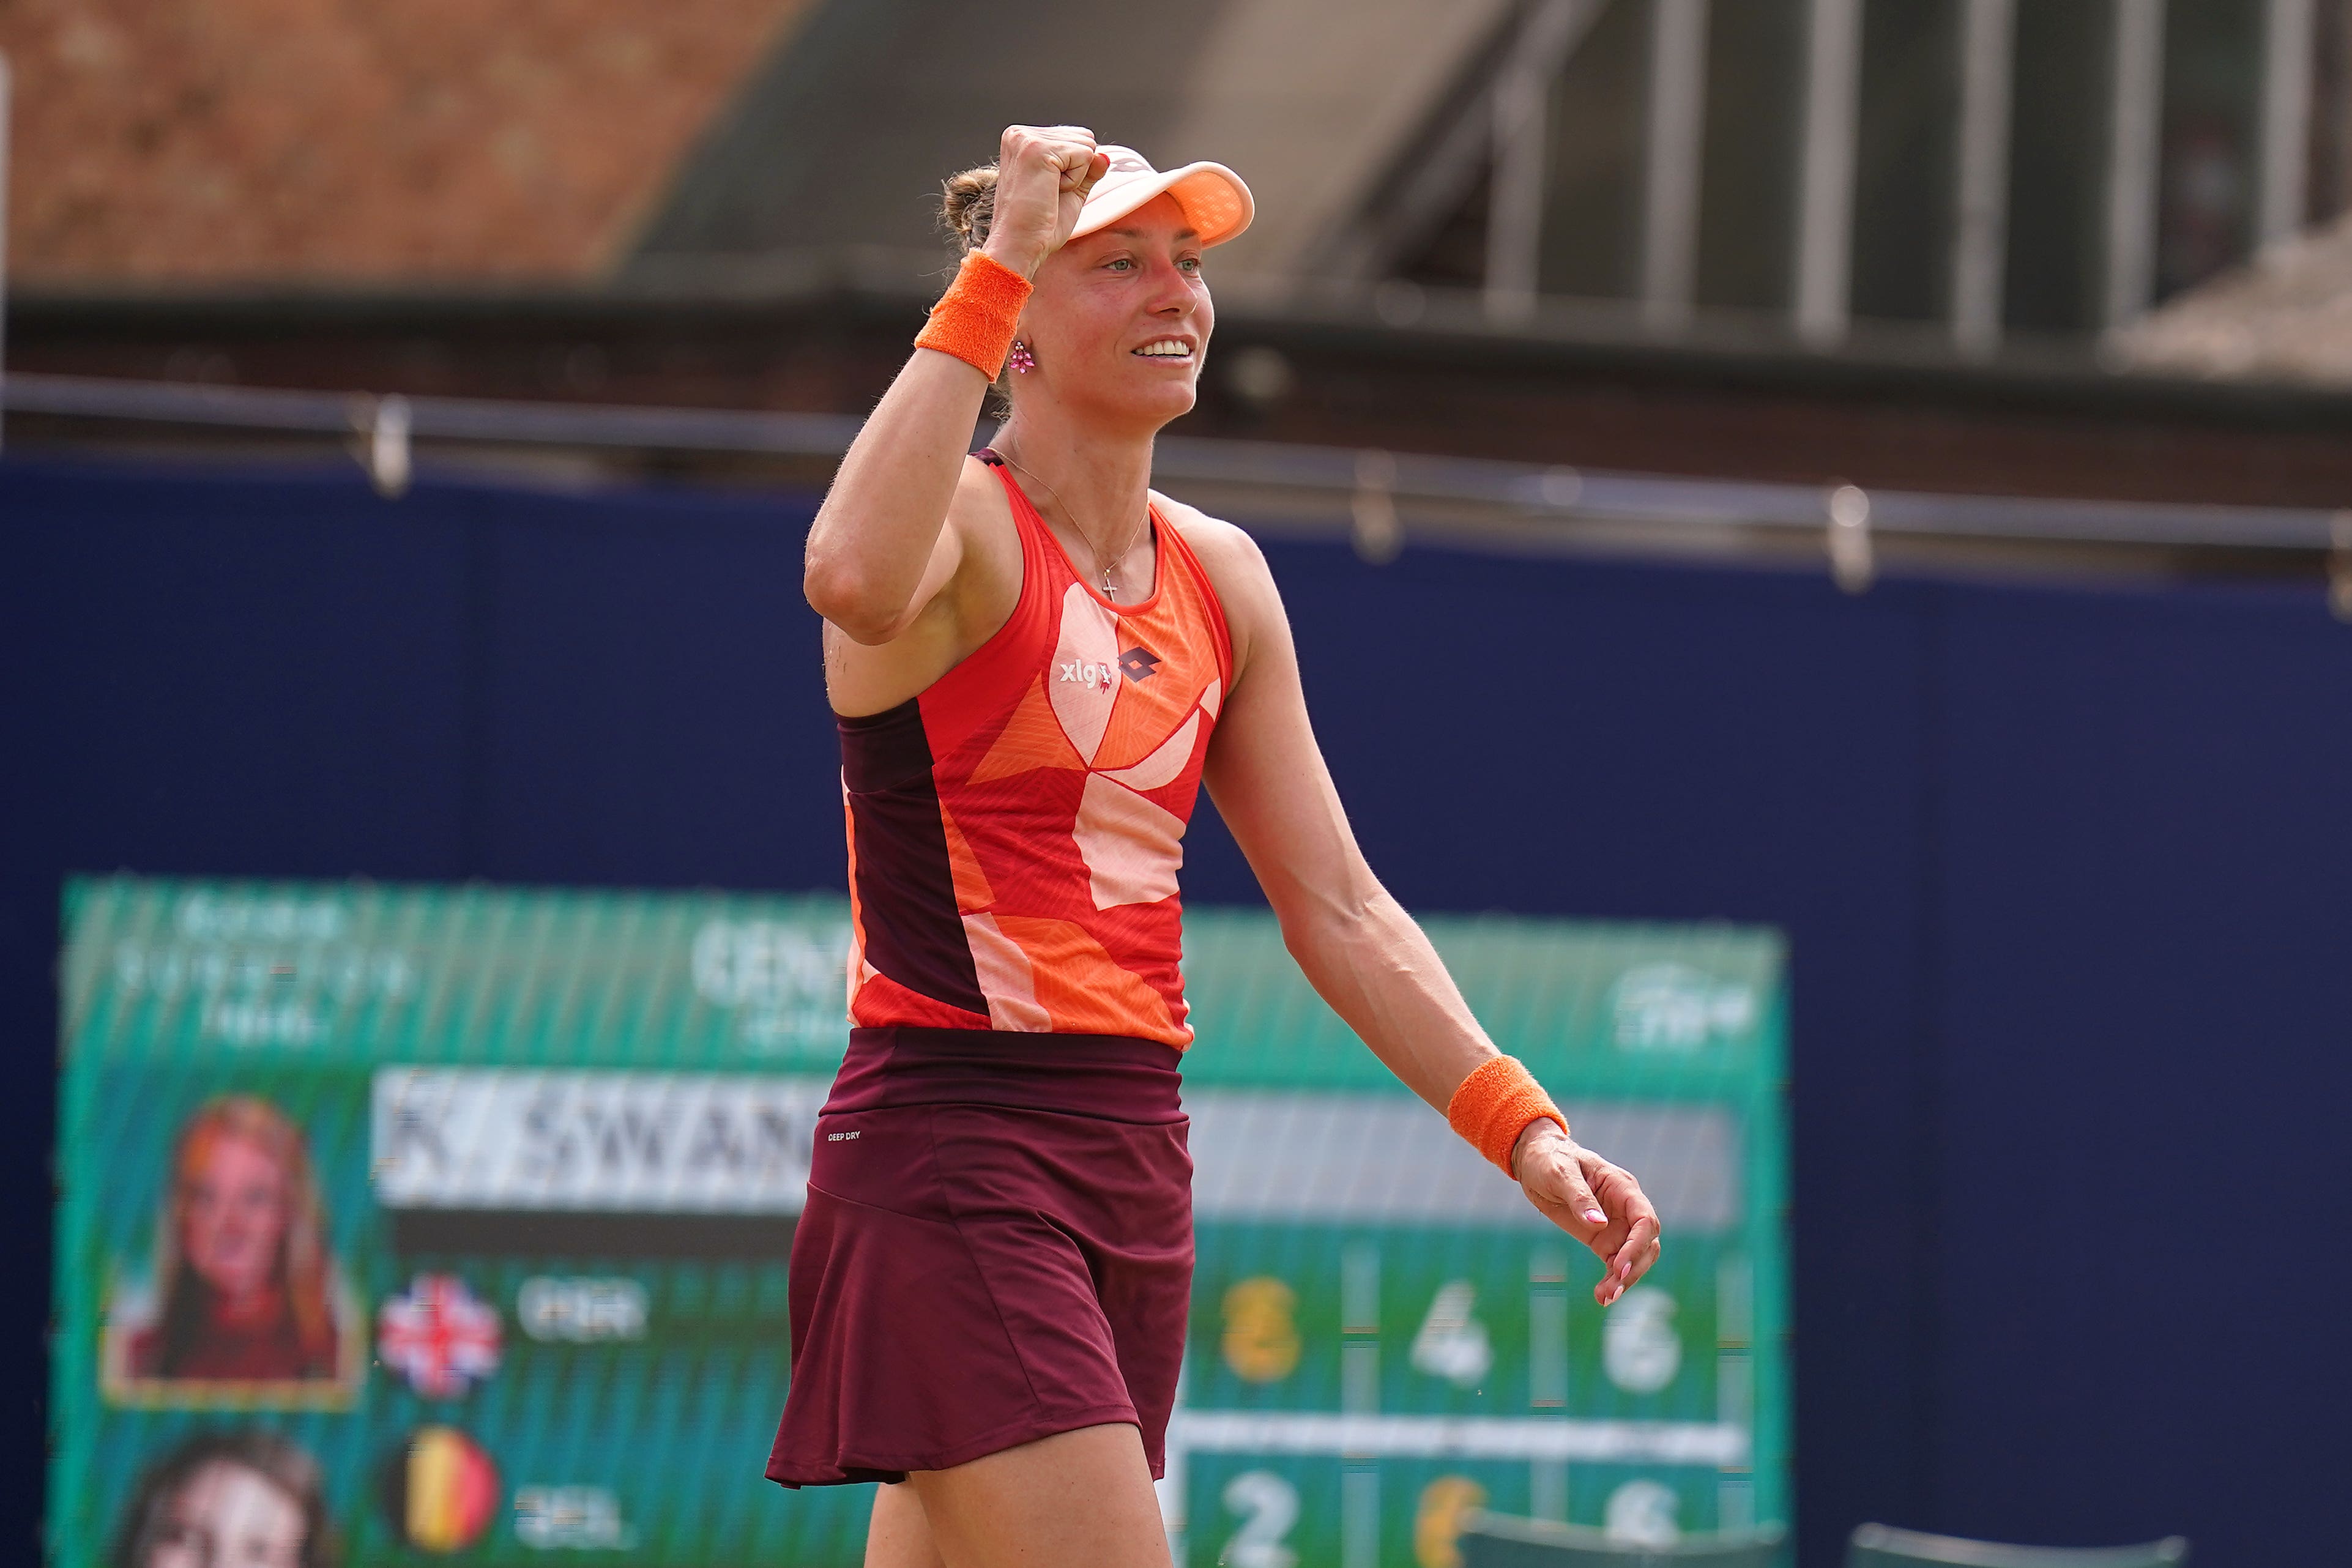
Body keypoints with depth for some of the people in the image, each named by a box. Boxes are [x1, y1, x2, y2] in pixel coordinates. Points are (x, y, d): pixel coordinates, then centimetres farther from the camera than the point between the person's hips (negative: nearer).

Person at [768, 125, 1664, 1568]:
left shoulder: (1220, 576, 15)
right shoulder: (963, 525, -8)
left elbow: (1336, 908, 17)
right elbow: (856, 578, -35)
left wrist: (1520, 1126, 6)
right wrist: (994, 273, -28)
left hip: (1134, 1164, 7)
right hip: (948, 1146, -7)